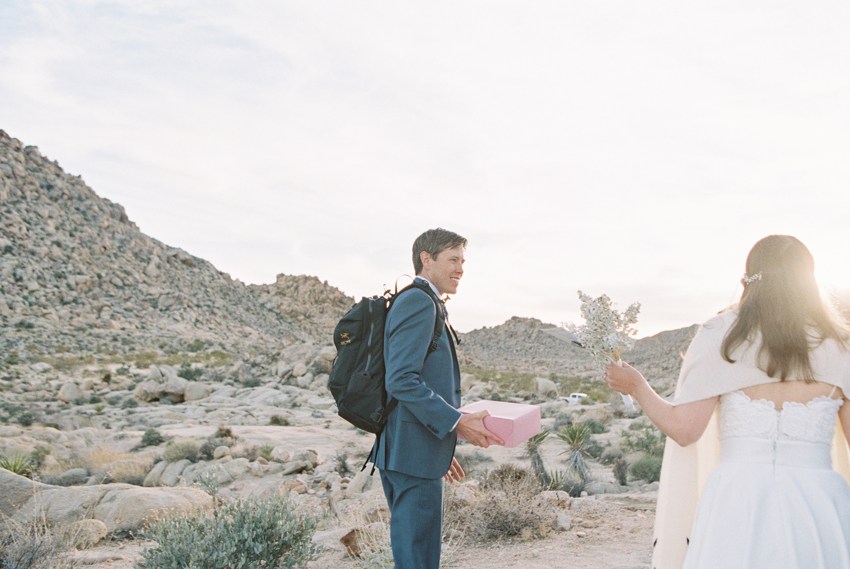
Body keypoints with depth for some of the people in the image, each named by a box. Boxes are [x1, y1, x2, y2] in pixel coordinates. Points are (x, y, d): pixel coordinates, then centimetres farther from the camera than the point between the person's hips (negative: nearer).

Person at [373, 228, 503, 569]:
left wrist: (442, 449, 22)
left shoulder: (426, 305, 20)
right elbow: (401, 380, -22)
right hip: (413, 454, -11)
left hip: (407, 453, 11)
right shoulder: (418, 302, -13)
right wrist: (455, 422, -20)